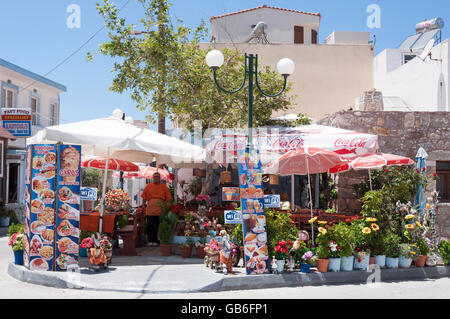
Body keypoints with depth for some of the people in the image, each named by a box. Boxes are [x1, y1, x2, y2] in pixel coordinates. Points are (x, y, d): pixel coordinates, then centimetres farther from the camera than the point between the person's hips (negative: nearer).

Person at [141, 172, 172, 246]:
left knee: (158, 225, 3)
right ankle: (150, 240, 8)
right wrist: (144, 205, 1)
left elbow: (168, 198, 2)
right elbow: (144, 197, 11)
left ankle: (156, 240, 11)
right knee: (149, 225, 0)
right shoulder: (148, 186, 9)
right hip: (150, 207, 1)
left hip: (160, 209, -1)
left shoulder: (164, 187, 6)